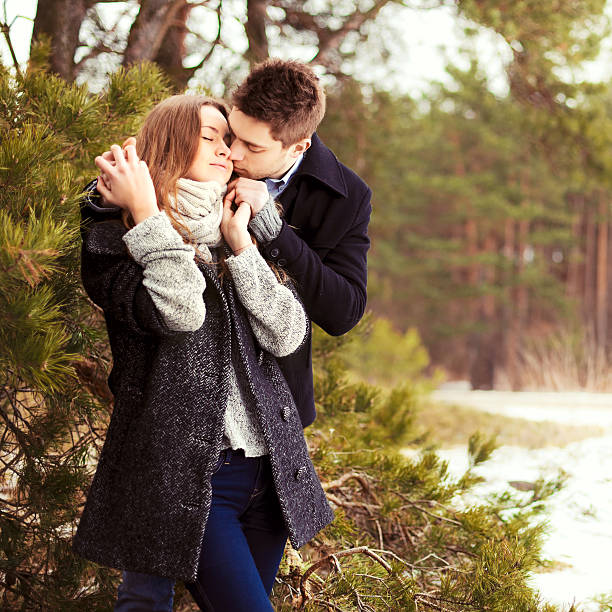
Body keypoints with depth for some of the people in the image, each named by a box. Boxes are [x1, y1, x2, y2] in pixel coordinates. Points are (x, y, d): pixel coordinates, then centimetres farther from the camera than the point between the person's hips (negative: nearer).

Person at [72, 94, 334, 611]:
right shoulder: (111, 241, -2)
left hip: (268, 470, 6)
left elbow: (287, 336, 0)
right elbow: (177, 314, -21)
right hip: (185, 476, -6)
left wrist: (240, 246, -4)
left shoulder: (247, 243, 16)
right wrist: (147, 214, -15)